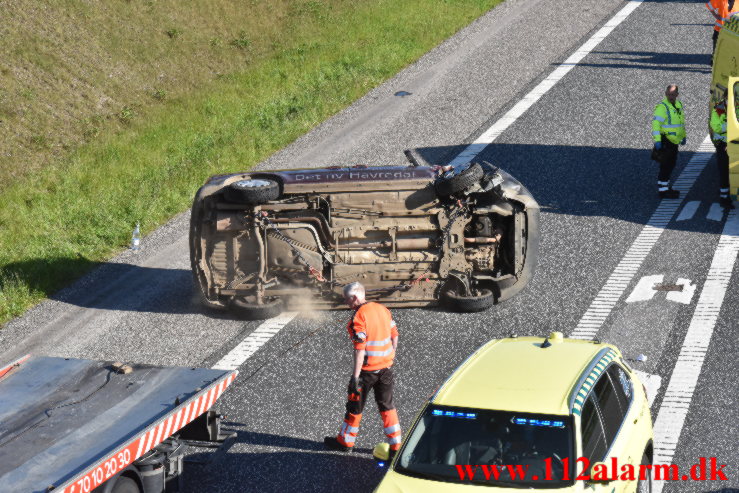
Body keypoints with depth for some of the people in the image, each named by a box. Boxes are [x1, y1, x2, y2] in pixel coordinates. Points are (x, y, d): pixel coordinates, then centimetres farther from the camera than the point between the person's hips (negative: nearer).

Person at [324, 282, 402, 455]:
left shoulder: (358, 317, -19)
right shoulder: (382, 309, 4)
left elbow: (360, 349, -23)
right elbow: (394, 335, 12)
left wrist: (355, 376, -21)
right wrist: (392, 356, 24)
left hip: (367, 369, -6)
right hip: (386, 367, 7)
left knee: (355, 406, 11)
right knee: (387, 405, 15)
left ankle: (345, 441, 26)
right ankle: (395, 445, 15)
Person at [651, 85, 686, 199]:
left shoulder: (678, 105, 13)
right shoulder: (662, 107, -16)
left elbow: (681, 122, 26)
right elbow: (656, 123, -22)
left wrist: (683, 136, 25)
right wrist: (657, 140, -28)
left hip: (673, 142, 9)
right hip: (665, 142, -9)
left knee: (670, 165, 15)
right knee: (666, 166, -7)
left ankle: (665, 187, 26)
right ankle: (663, 190, -2)